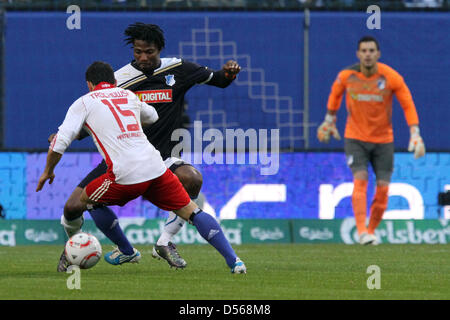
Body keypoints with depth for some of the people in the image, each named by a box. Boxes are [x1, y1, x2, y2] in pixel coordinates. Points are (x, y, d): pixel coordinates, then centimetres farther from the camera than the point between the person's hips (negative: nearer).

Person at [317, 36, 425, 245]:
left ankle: (371, 230, 16)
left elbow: (408, 105, -4)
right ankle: (361, 231, -25)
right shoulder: (346, 76, -9)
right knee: (360, 179, -19)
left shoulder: (391, 77, -12)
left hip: (383, 139, 1)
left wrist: (415, 135, -12)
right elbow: (335, 94, 14)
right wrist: (329, 121, 22)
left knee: (383, 187, -2)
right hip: (355, 138, -1)